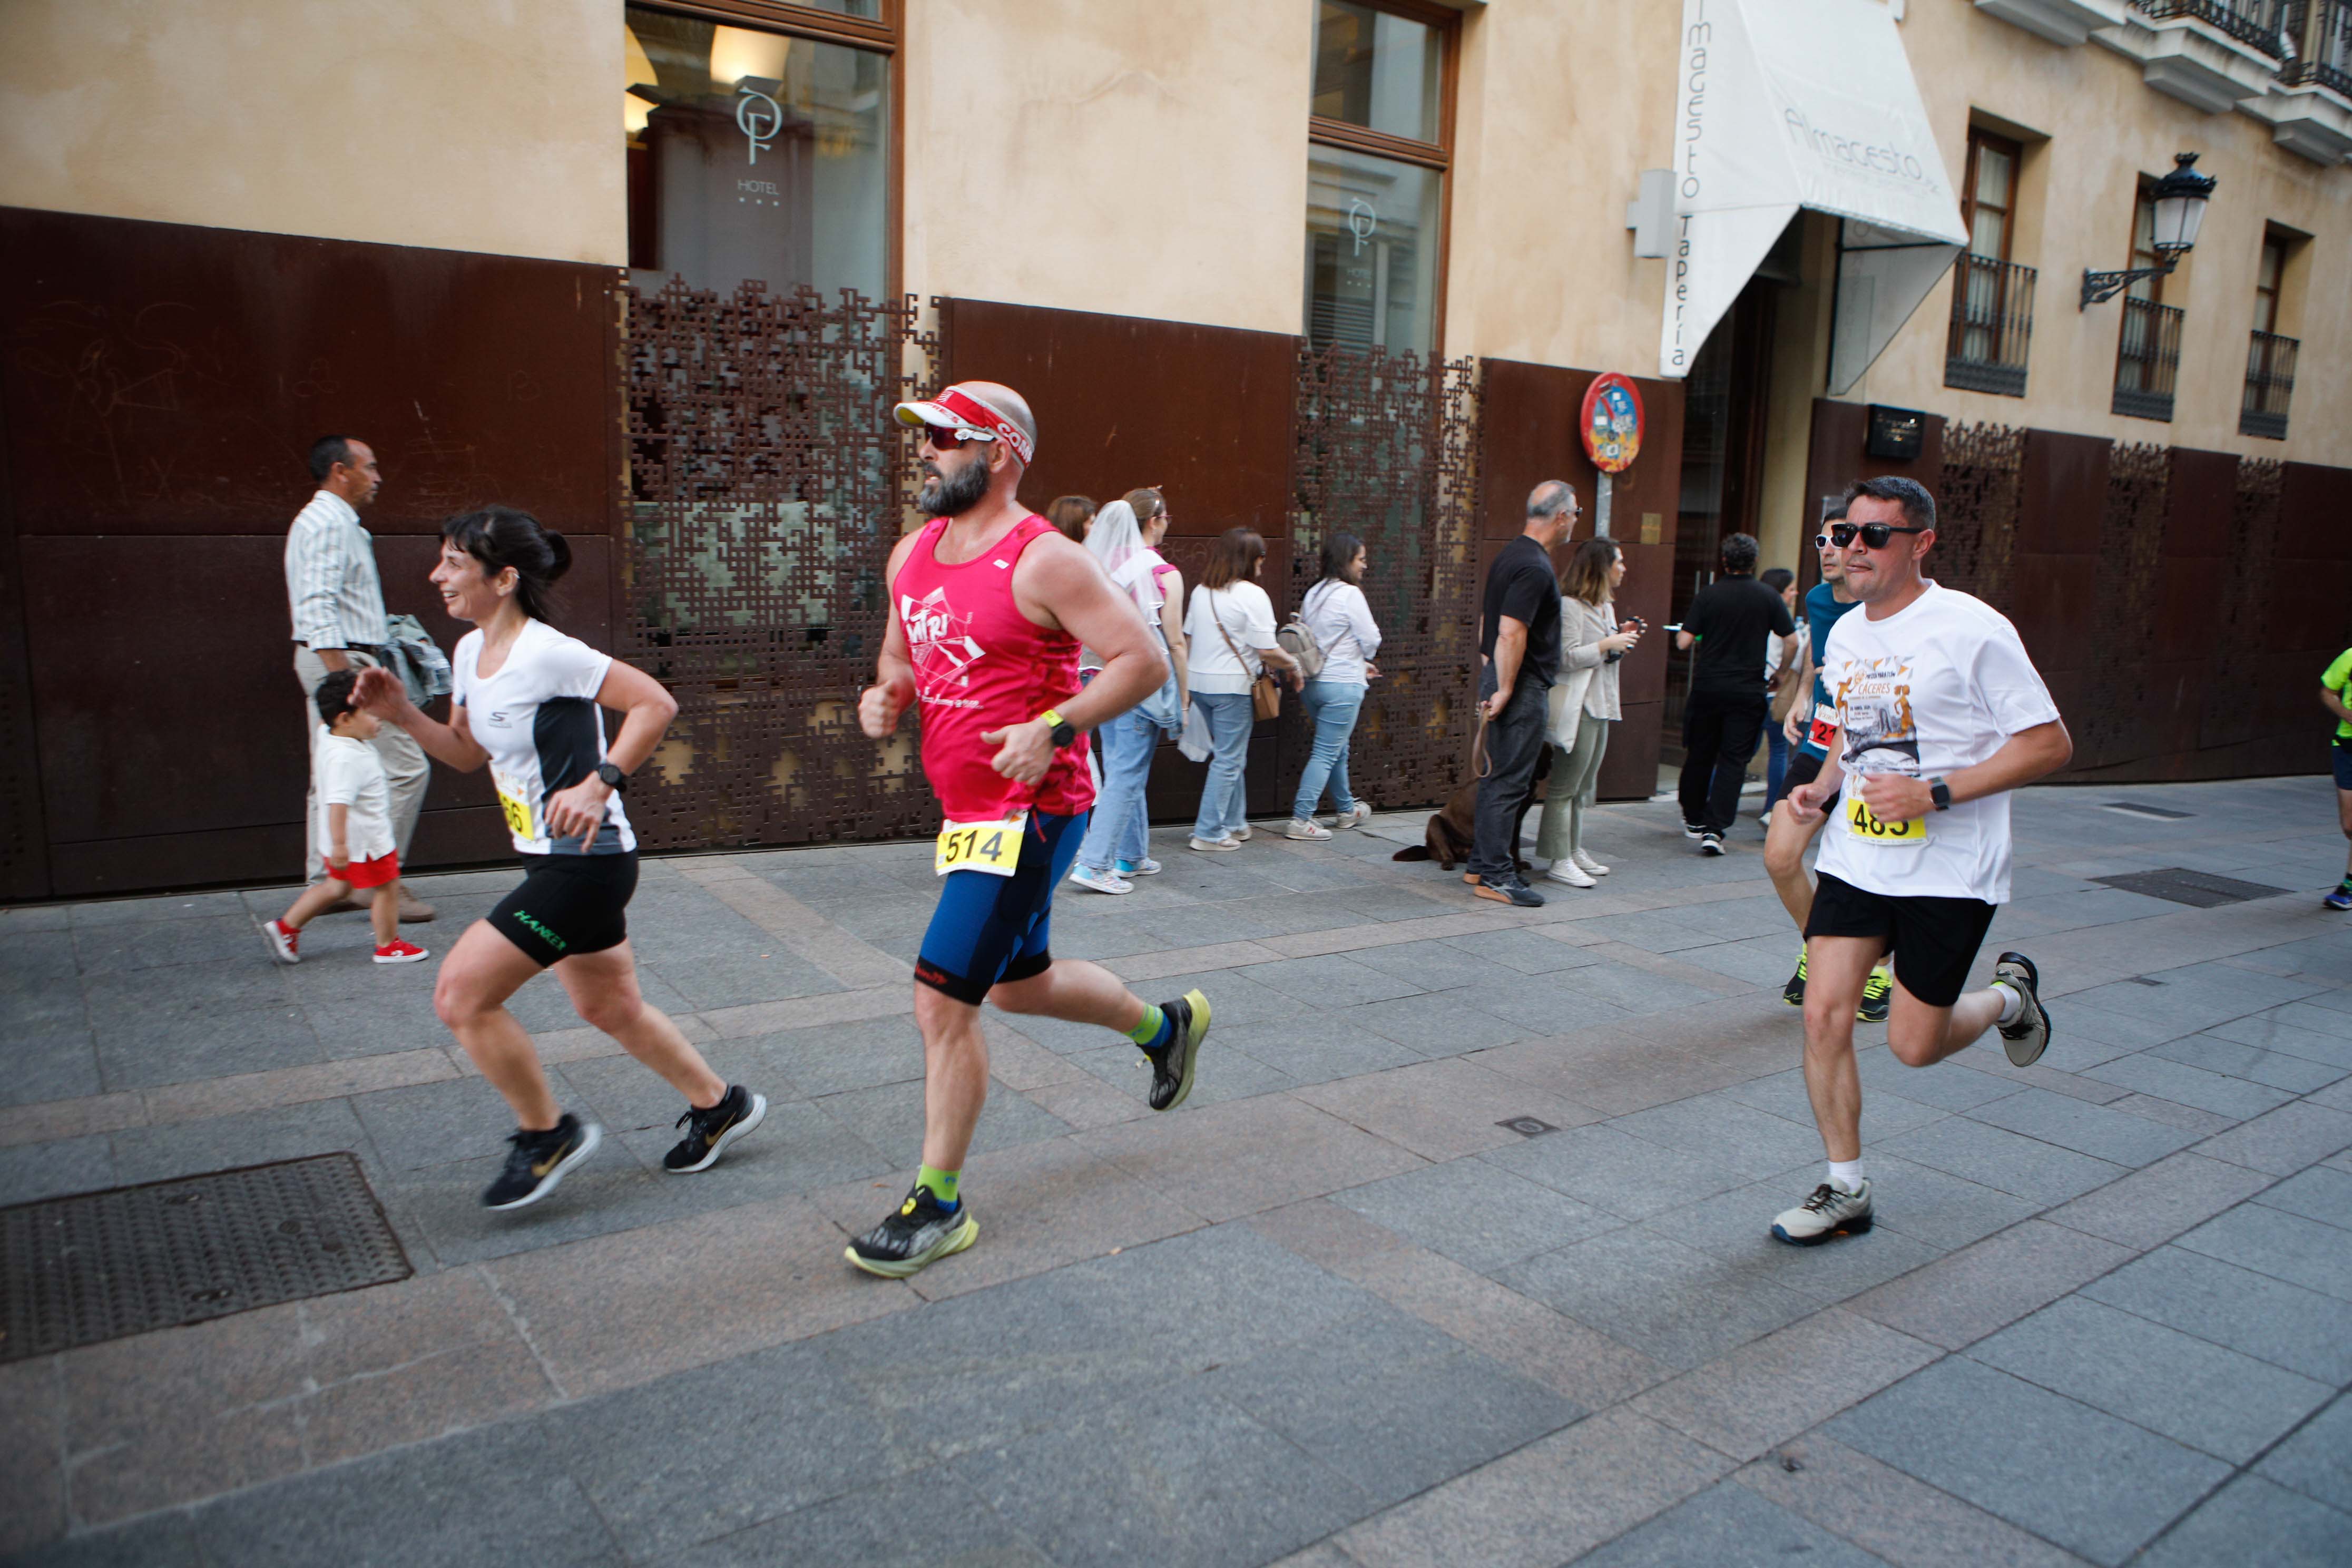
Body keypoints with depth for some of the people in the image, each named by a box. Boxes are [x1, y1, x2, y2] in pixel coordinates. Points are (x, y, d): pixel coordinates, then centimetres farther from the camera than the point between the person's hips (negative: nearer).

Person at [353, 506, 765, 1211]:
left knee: (461, 994, -8)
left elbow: (655, 703, -20)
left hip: (586, 860, -10)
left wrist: (597, 786, -24)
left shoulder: (547, 654, -19)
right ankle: (719, 1105, 36)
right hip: (551, 861, 10)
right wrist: (403, 714, 3)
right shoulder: (470, 653, 8)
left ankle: (547, 1134, 12)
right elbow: (467, 751, 19)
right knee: (609, 1008, 19)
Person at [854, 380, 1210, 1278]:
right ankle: (1165, 1026, 49)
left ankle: (938, 1205, 9)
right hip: (965, 811, 9)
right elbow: (901, 657, 23)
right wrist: (883, 702, 0)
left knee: (942, 1001, -9)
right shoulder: (913, 555, 9)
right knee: (1021, 983, 23)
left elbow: (1144, 661, -16)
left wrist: (1053, 727, -25)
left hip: (1029, 813, -9)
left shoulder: (1043, 561, -16)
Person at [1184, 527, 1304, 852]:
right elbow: (1266, 650, -16)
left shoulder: (1201, 591, 8)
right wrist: (1293, 666, 0)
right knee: (1229, 760, 1)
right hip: (1232, 685, -7)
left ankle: (1234, 823, 28)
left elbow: (1188, 636, 15)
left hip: (1200, 681, 7)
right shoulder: (1252, 595, -13)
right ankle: (1209, 832, 3)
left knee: (1228, 755, 20)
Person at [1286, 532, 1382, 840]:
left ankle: (1346, 810, 36)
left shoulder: (1313, 594, 11)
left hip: (1312, 683, 8)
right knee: (1326, 753, -4)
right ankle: (1300, 820, -6)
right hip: (1342, 686, -8)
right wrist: (1363, 657, 14)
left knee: (1337, 749, 22)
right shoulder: (1350, 595, -13)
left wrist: (1359, 664, 22)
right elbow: (1371, 641, -10)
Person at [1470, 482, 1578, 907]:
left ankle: (1481, 863, 23)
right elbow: (1511, 633, -25)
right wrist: (1505, 689, -19)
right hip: (1523, 687, -10)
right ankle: (1495, 876, -1)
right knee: (1509, 781, -5)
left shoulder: (1510, 555, 14)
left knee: (1498, 775, 16)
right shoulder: (1535, 567, -18)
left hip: (1501, 679, 10)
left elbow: (1487, 619, 21)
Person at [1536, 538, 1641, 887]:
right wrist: (1609, 644, -15)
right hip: (1577, 706, -10)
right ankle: (1560, 861, -3)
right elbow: (1569, 657, -17)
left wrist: (1623, 642, 9)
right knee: (1565, 786, -6)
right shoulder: (1570, 605, -13)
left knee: (1585, 785, 14)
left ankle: (1575, 850, 22)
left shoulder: (1606, 606, 19)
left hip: (1601, 706, 10)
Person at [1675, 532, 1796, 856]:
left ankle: (1694, 819, 28)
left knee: (1699, 754, 14)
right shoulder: (1768, 597, -2)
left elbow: (1684, 641, -7)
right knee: (1734, 760, 1)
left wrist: (1681, 634, 16)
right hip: (1747, 692, 0)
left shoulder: (1708, 594, -4)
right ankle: (1715, 829, -8)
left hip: (1707, 686, 1)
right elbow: (1791, 641, -2)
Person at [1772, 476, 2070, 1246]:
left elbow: (2050, 744, -13)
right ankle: (1845, 1189, 13)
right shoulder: (1845, 635, 7)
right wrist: (1823, 787, 3)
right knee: (1824, 1015, -3)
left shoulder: (1972, 629, -14)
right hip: (1855, 857, 6)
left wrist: (1932, 793, -21)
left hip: (1949, 871, -5)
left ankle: (2009, 995, 35)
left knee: (1914, 1044, 1)